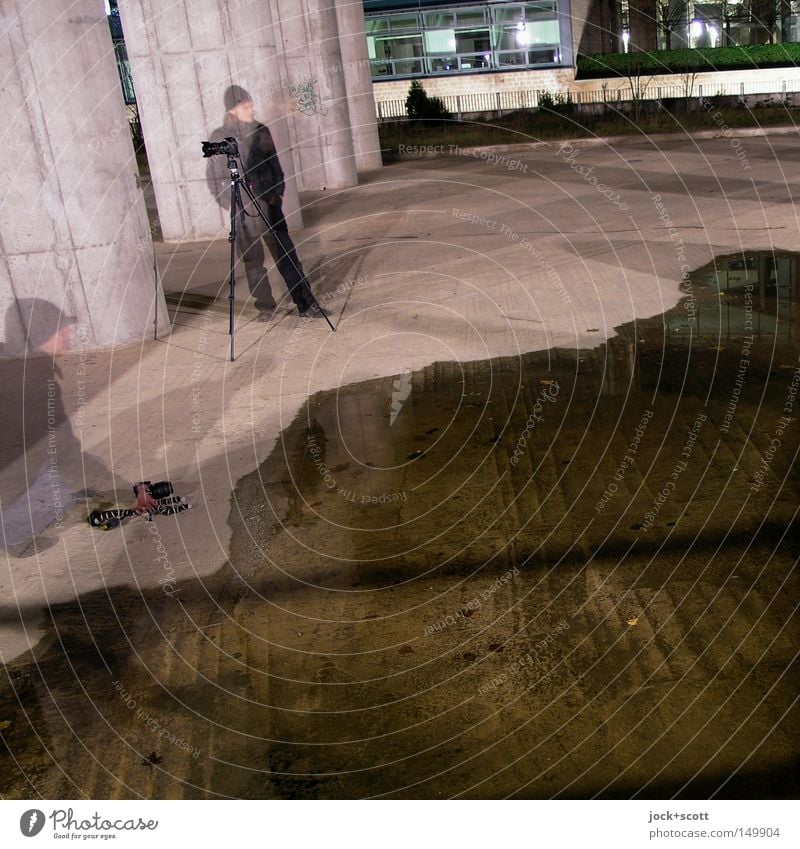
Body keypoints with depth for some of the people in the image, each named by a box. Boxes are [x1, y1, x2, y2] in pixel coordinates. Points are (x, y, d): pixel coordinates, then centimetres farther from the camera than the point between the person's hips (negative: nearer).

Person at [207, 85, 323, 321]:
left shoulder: (261, 131, 6)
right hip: (242, 208, -2)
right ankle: (265, 305, 15)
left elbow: (275, 164, 13)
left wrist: (279, 192, 2)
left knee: (286, 254, 0)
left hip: (269, 202, 2)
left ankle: (304, 301, 3)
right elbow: (215, 177, 0)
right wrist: (228, 203, -8)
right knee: (253, 260, 4)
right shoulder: (219, 137, -2)